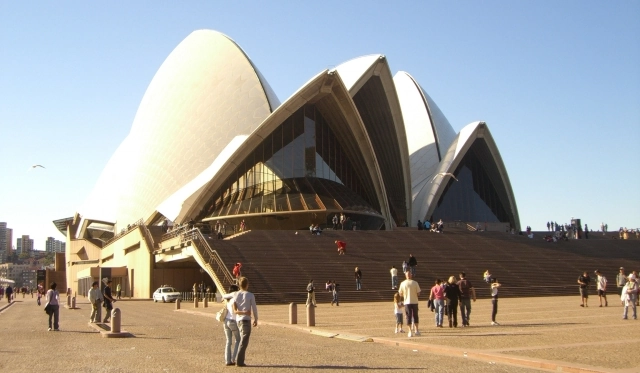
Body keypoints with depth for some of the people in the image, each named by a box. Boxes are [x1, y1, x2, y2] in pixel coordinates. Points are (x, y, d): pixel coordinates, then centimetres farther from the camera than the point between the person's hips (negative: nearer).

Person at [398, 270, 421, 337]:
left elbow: (400, 294, 3)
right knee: (415, 316, 13)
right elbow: (418, 293, -2)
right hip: (414, 302, 0)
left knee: (408, 317, 4)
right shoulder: (415, 283, -5)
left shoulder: (403, 283, -3)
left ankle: (410, 332, 0)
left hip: (407, 302, 0)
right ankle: (416, 330, 17)